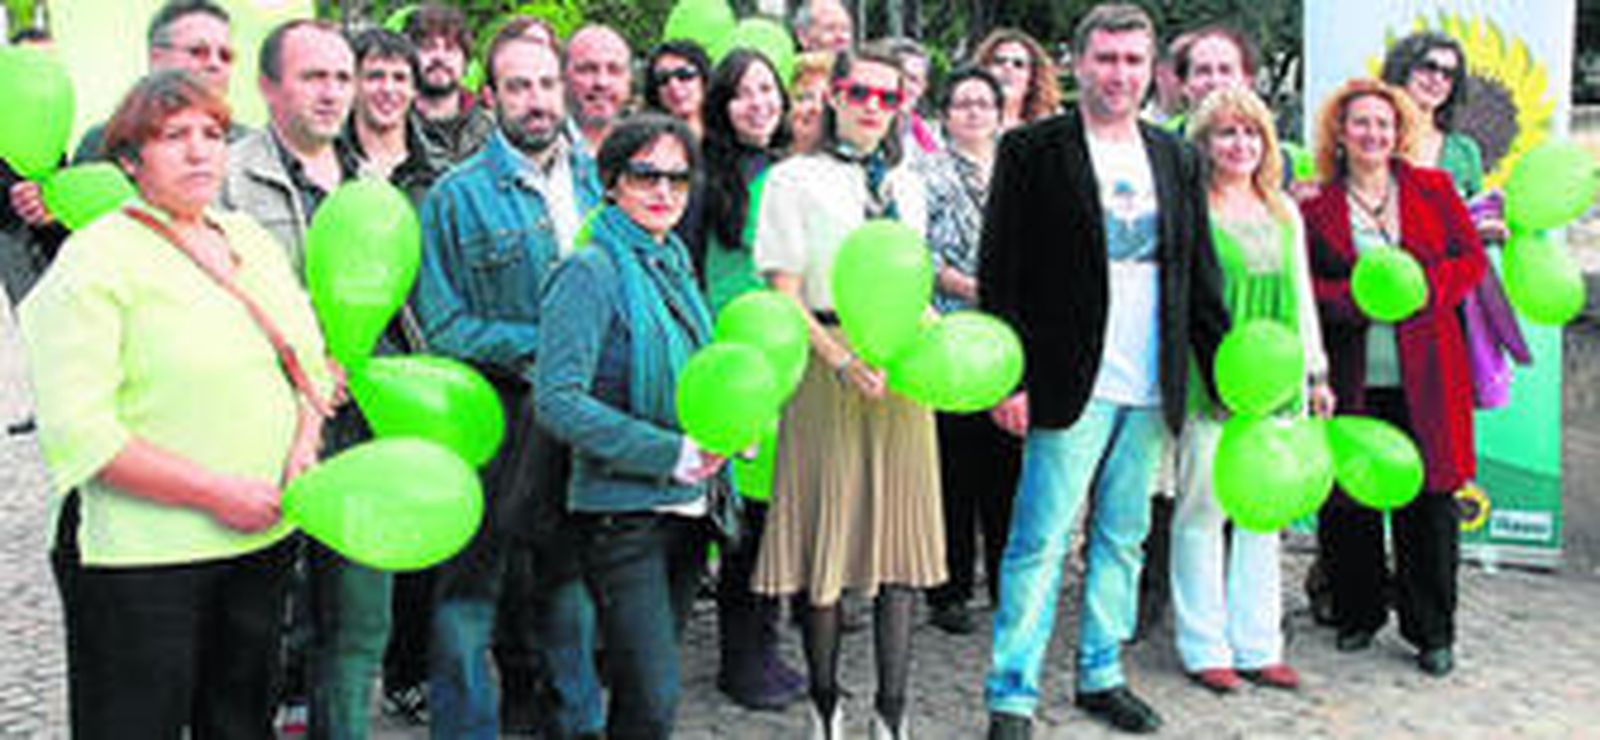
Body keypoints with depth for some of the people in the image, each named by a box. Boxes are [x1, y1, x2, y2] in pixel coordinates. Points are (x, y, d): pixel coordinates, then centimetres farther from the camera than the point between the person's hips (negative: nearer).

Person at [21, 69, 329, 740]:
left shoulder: (253, 240, 11)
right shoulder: (97, 260, -11)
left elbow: (310, 363, 17)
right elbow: (77, 433, -18)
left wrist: (304, 448, -3)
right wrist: (216, 493, -19)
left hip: (264, 538, 6)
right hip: (141, 557, -6)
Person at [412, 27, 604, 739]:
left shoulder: (597, 178, 8)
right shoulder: (457, 195, -6)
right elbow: (445, 328, -9)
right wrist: (543, 347, -17)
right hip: (498, 419, -4)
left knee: (573, 578, 17)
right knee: (470, 588, 3)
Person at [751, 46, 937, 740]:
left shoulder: (906, 186, 18)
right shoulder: (794, 180, 2)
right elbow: (782, 297, -4)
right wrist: (843, 361, -17)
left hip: (900, 367, 4)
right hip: (826, 364, -4)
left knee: (899, 533, 2)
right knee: (826, 536, -1)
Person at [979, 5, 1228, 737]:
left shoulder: (1175, 158, 13)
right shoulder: (1032, 151, -3)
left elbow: (1200, 278, 15)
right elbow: (1000, 274, -6)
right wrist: (1010, 378, -12)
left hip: (1149, 388, 6)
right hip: (1069, 386, -5)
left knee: (1123, 538, 14)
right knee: (1039, 542, -3)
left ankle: (1102, 675, 28)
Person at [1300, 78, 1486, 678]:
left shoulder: (1433, 189, 9)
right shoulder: (1315, 208, 5)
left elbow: (1472, 259, 8)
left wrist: (1420, 286, -10)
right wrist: (1356, 298, -15)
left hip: (1423, 376, 1)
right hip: (1348, 377, 0)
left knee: (1428, 501, 2)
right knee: (1346, 501, 4)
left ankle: (1431, 632, 14)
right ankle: (1358, 614, 23)